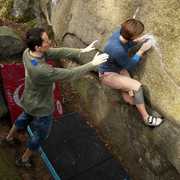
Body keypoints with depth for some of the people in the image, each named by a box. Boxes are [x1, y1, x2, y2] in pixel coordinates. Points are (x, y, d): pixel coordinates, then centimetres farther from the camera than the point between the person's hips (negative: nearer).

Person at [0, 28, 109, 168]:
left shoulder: (28, 52, -18)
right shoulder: (42, 71, -43)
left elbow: (58, 52, -14)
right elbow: (71, 74, -33)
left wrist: (82, 51, -14)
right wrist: (92, 63, -22)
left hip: (29, 101, 8)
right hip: (41, 108, -8)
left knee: (25, 118, 38)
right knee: (42, 134, 21)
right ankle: (25, 159, 46)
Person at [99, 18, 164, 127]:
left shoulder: (120, 31, -14)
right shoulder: (118, 50, -37)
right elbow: (130, 66, -18)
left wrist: (136, 41, -7)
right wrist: (141, 51, -13)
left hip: (119, 68, 9)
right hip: (108, 75, -8)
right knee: (137, 86, -21)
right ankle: (147, 118, -7)